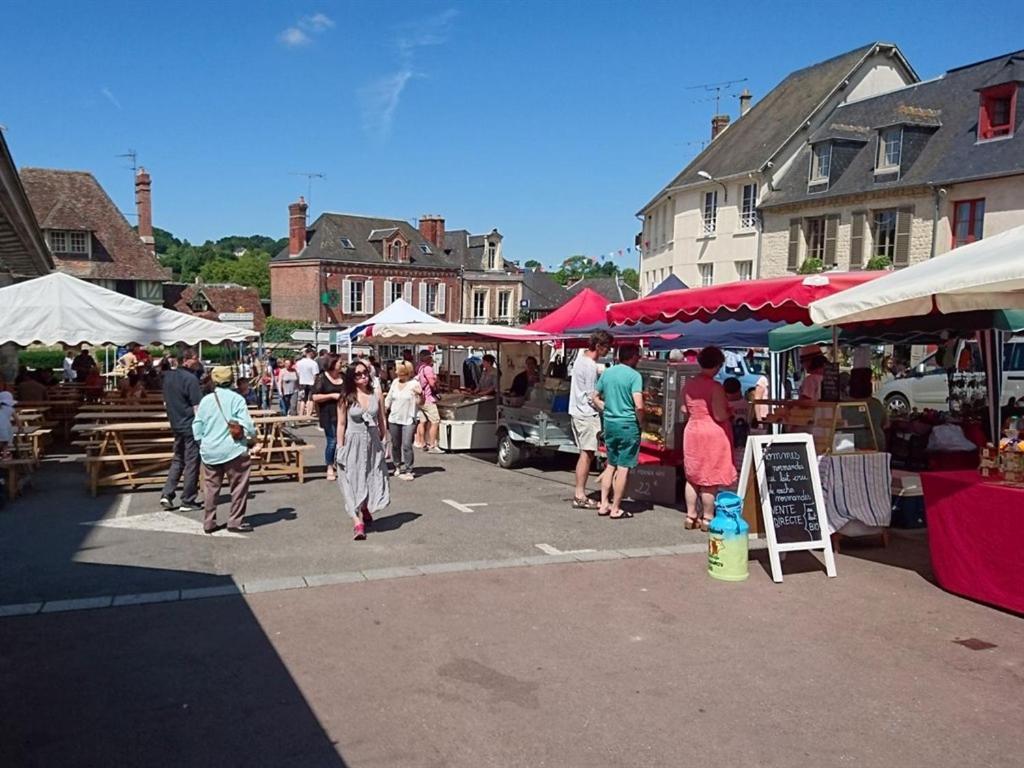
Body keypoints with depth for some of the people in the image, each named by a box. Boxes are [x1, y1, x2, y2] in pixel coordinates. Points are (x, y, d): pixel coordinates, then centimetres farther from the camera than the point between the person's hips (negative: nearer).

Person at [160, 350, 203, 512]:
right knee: (192, 462, 3)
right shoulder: (190, 378, -18)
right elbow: (197, 407, -18)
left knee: (178, 460, 20)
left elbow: (166, 403, 15)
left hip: (176, 425, 7)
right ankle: (187, 501, 9)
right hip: (191, 426, -7)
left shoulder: (166, 377, 5)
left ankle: (167, 494, 11)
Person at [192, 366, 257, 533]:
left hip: (209, 451, 4)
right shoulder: (236, 399, -9)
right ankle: (236, 521, 8)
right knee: (239, 487, 7)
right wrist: (253, 435, 8)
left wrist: (202, 443, 20)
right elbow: (247, 425, -12)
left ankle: (209, 523, 16)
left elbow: (197, 426, 6)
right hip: (233, 450, -4)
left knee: (211, 487, 13)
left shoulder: (206, 400, 2)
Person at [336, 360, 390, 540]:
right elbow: (341, 424, -3)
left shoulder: (377, 396, 1)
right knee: (353, 481, -2)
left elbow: (382, 422, 7)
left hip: (373, 443, 3)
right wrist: (340, 448, -6)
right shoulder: (346, 399, -5)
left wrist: (382, 442, 6)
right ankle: (358, 522, -4)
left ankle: (366, 510, 36)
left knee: (372, 480, 9)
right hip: (353, 444, -2)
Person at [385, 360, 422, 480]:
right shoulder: (395, 382, 5)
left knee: (407, 446, -10)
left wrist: (419, 394, -26)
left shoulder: (414, 384, -9)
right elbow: (389, 399, 14)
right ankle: (398, 466, 30)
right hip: (394, 419, 5)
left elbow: (419, 403, -7)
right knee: (395, 445, 13)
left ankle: (408, 470, -2)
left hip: (408, 420, -5)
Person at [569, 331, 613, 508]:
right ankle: (580, 496, -3)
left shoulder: (581, 357, 10)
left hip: (576, 412, 10)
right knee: (587, 454, -5)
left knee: (585, 454, 14)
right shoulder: (591, 366, -18)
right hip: (587, 414, -10)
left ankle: (579, 493, 18)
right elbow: (592, 397, -17)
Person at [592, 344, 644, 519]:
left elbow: (596, 398, 13)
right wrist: (640, 422, -6)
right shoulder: (634, 376, -13)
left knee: (611, 465, 18)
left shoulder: (607, 373, 6)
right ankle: (615, 509, 8)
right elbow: (638, 406, -22)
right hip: (628, 425, -6)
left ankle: (604, 504, 19)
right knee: (623, 468, 3)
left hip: (609, 424, 6)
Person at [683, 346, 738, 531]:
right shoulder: (715, 387, -17)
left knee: (692, 477, 13)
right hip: (713, 433, -7)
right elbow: (720, 416, -18)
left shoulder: (688, 385, 4)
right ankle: (707, 518, 8)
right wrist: (730, 412, 1)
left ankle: (691, 516, 18)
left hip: (692, 431, 7)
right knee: (710, 480, 2)